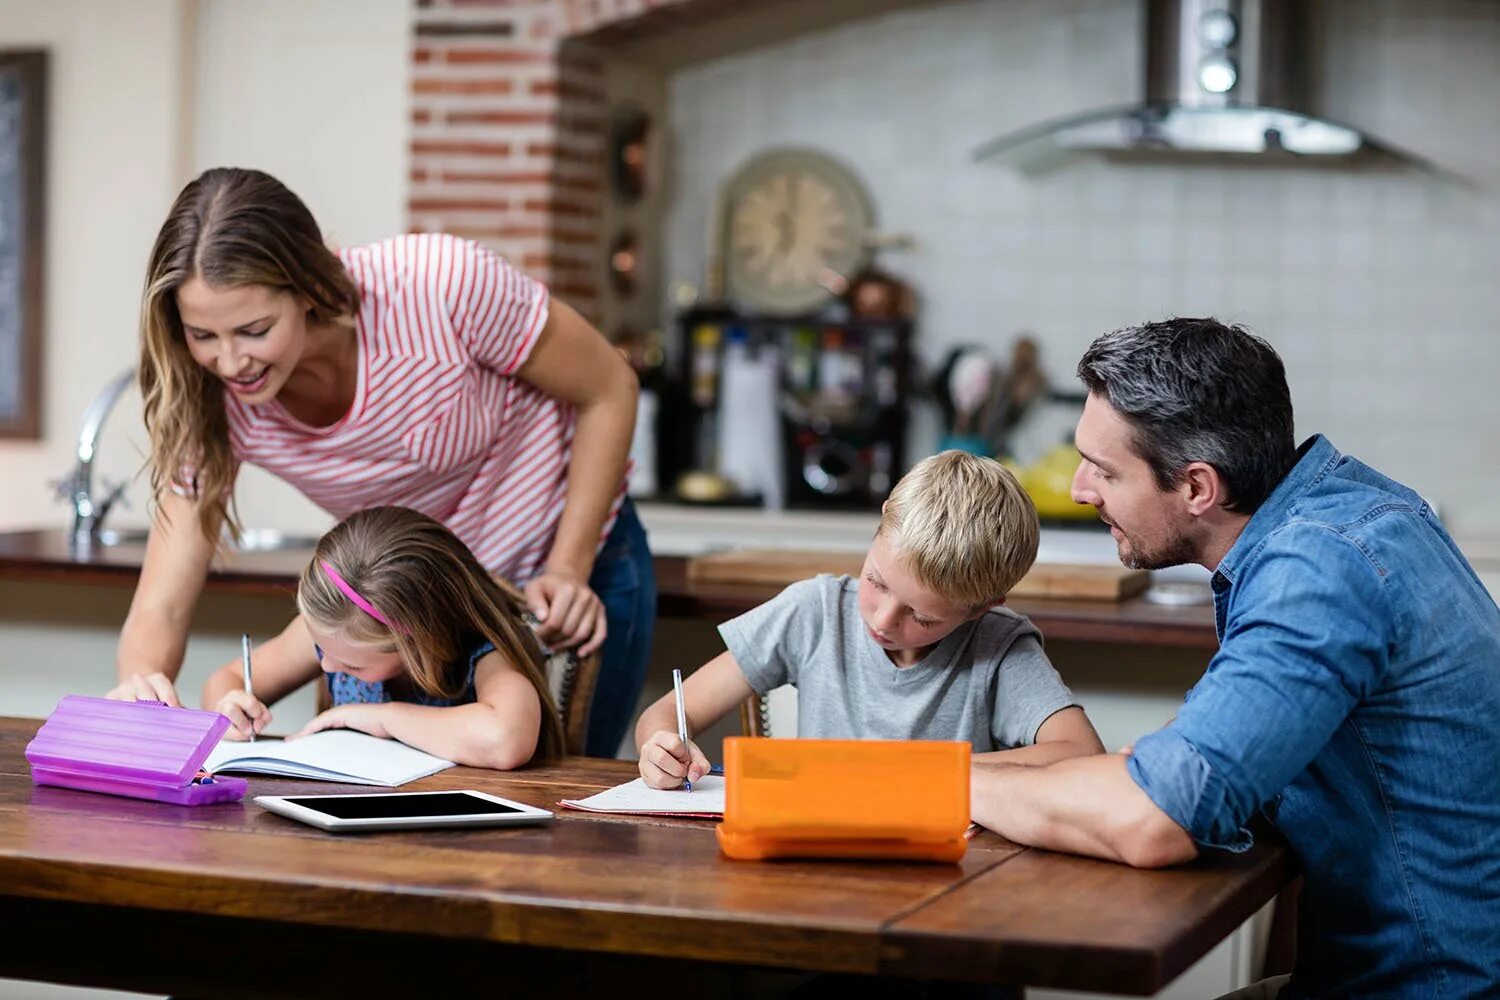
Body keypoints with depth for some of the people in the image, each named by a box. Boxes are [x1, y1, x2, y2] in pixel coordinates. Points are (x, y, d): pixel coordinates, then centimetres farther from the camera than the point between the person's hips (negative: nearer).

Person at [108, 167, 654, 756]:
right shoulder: (213, 401, -22)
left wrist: (568, 571, -22)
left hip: (575, 573, -3)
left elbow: (609, 391, -17)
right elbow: (160, 610, -21)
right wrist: (142, 683, -44)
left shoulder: (439, 284, -33)